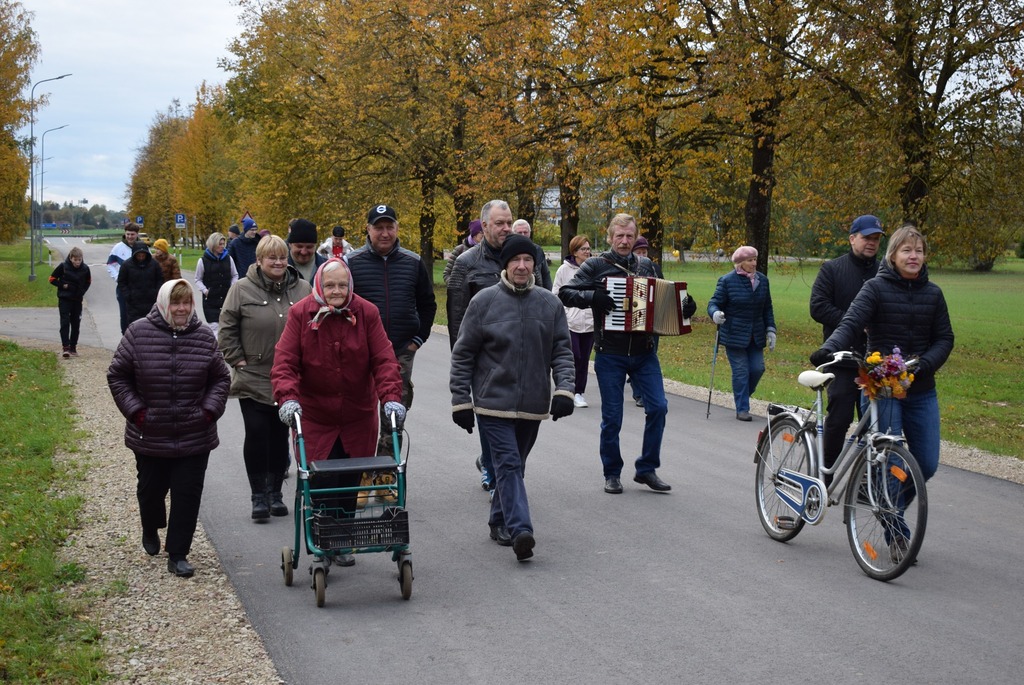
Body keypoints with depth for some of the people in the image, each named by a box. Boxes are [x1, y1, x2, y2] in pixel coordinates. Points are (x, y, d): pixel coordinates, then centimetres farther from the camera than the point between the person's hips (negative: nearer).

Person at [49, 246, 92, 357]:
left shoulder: (85, 268, -4)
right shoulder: (63, 266, -11)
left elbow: (88, 281, 14)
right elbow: (52, 279, -2)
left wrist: (82, 291, 0)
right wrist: (63, 285, -12)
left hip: (77, 300, 3)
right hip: (64, 299, -3)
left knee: (76, 324, 8)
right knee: (65, 323, -9)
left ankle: (73, 347, 19)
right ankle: (65, 347, -12)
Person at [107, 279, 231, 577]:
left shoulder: (204, 337, -1)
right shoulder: (138, 333, -7)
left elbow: (221, 378, 8)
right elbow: (117, 376, 0)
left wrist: (210, 410, -5)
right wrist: (135, 411, -7)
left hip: (195, 438, 0)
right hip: (150, 436, 0)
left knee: (187, 494, 0)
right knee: (151, 489, 16)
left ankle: (178, 554, 11)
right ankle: (150, 529, 48)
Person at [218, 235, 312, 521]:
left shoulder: (302, 290, 3)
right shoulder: (242, 289, -3)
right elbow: (227, 330, 1)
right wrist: (237, 359, -4)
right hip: (253, 380, -2)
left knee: (280, 437, 9)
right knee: (256, 435, -3)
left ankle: (275, 493, 21)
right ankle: (259, 496, 8)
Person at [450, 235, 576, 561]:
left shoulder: (550, 304, 5)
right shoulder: (484, 301, -3)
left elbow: (562, 351, 7)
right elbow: (463, 354, 0)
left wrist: (564, 389, -9)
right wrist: (461, 400, -3)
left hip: (533, 405, 4)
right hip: (493, 402, -3)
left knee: (514, 465, 14)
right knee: (508, 464, -13)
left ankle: (500, 520, 29)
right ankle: (520, 531, -20)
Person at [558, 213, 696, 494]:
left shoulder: (646, 266, 11)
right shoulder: (595, 265, -2)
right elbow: (565, 293, -6)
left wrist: (684, 308, 3)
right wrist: (592, 297, -21)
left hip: (644, 352, 3)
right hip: (610, 355, -3)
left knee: (658, 407, -4)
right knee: (612, 417, 3)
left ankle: (647, 469, 10)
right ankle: (612, 474, 18)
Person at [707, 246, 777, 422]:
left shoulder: (762, 280, 8)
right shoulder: (727, 281, -8)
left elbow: (767, 308, 15)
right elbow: (714, 303, -5)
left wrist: (770, 330, 10)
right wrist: (715, 314, -28)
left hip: (755, 336, 5)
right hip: (734, 335, -5)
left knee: (757, 369, 3)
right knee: (741, 372, -3)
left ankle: (742, 396, 28)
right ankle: (742, 409, 5)